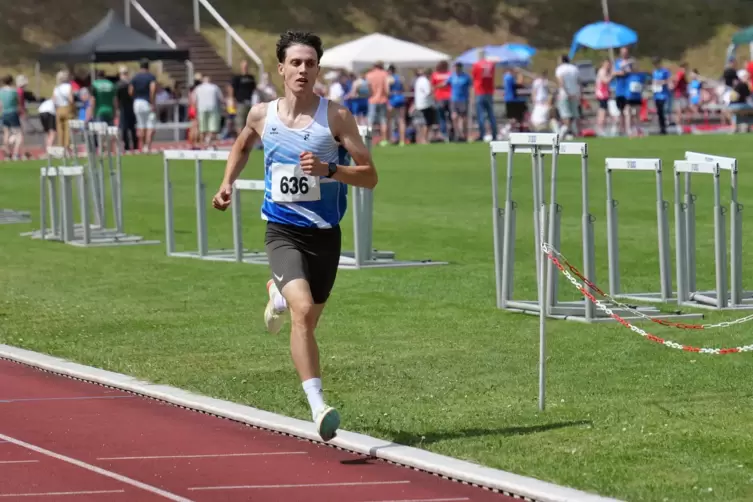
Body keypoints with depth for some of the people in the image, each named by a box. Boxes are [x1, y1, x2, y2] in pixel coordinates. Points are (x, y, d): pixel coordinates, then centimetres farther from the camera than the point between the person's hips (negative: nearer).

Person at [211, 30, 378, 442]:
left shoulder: (336, 117, -7)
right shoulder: (261, 115, 1)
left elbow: (370, 176, -8)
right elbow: (242, 145, 26)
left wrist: (329, 170, -23)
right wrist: (228, 182, 12)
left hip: (325, 233, 1)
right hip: (283, 231, -1)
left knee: (307, 321, 16)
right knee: (302, 312, -25)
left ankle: (279, 294, 54)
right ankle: (318, 409, -25)